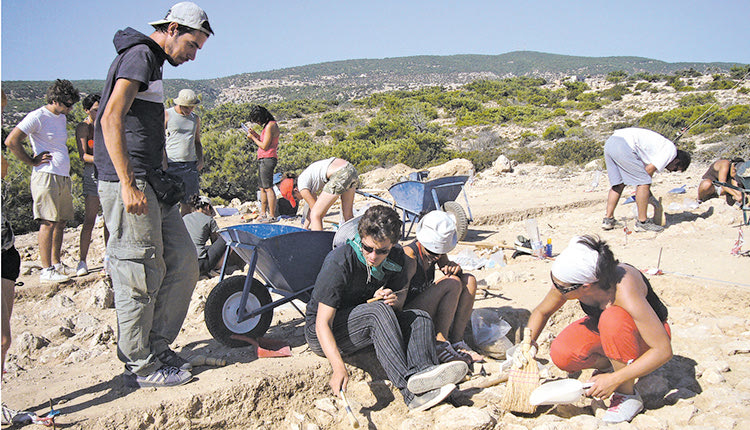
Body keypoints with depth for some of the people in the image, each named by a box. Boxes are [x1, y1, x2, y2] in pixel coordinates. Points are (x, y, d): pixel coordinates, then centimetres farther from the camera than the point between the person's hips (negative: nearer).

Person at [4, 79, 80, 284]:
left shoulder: (62, 118, 17)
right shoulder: (37, 117, -9)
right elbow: (11, 141, -16)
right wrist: (32, 161, -10)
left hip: (63, 177, 8)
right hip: (46, 177, -8)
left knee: (60, 222, 10)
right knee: (48, 223, -8)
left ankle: (56, 264, 18)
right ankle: (46, 270, -5)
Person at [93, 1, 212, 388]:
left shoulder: (152, 63, 23)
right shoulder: (140, 55, -8)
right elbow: (111, 120, -19)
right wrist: (128, 185, -23)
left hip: (149, 185, 10)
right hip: (129, 185, -10)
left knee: (183, 262, 10)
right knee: (140, 275, -3)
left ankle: (157, 347, 21)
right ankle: (140, 365, 9)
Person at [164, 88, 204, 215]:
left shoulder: (195, 118, 16)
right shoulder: (167, 115, 2)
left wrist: (200, 159, 8)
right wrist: (164, 164, -10)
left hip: (191, 165, 5)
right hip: (172, 165, -4)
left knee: (188, 202, 3)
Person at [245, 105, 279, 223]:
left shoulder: (270, 126, -14)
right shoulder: (269, 125, 17)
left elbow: (264, 146, -17)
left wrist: (253, 138, -4)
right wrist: (255, 134, 15)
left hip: (267, 159, -11)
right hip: (263, 160, 11)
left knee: (268, 188, -11)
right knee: (262, 188, 14)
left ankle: (272, 216, -11)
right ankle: (263, 214, 20)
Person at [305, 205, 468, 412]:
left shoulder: (395, 257, -8)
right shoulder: (339, 262, -26)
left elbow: (401, 293, 7)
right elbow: (323, 323, -28)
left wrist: (394, 299, -19)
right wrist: (339, 368, -41)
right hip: (320, 334, -6)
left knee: (420, 318, -15)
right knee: (378, 311, -33)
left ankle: (424, 371, -39)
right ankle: (410, 387, -41)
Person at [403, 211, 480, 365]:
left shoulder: (436, 250, 1)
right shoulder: (410, 255, -22)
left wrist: (455, 268, -12)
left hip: (429, 311, 9)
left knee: (469, 280, -4)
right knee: (453, 283, -25)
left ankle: (456, 341, -8)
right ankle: (439, 343, -20)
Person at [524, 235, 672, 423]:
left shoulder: (625, 293, -39)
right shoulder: (567, 281, -23)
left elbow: (663, 351, -32)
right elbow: (541, 312, -1)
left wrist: (614, 379, -33)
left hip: (645, 334, -4)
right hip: (607, 329, 5)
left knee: (612, 318, -38)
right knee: (560, 354, -22)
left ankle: (627, 395, -17)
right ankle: (608, 365, 7)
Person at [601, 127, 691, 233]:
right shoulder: (671, 149, 4)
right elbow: (648, 170, -3)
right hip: (623, 145, -10)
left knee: (619, 184, 17)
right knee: (644, 183, -4)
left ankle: (608, 220, 17)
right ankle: (642, 222, 0)